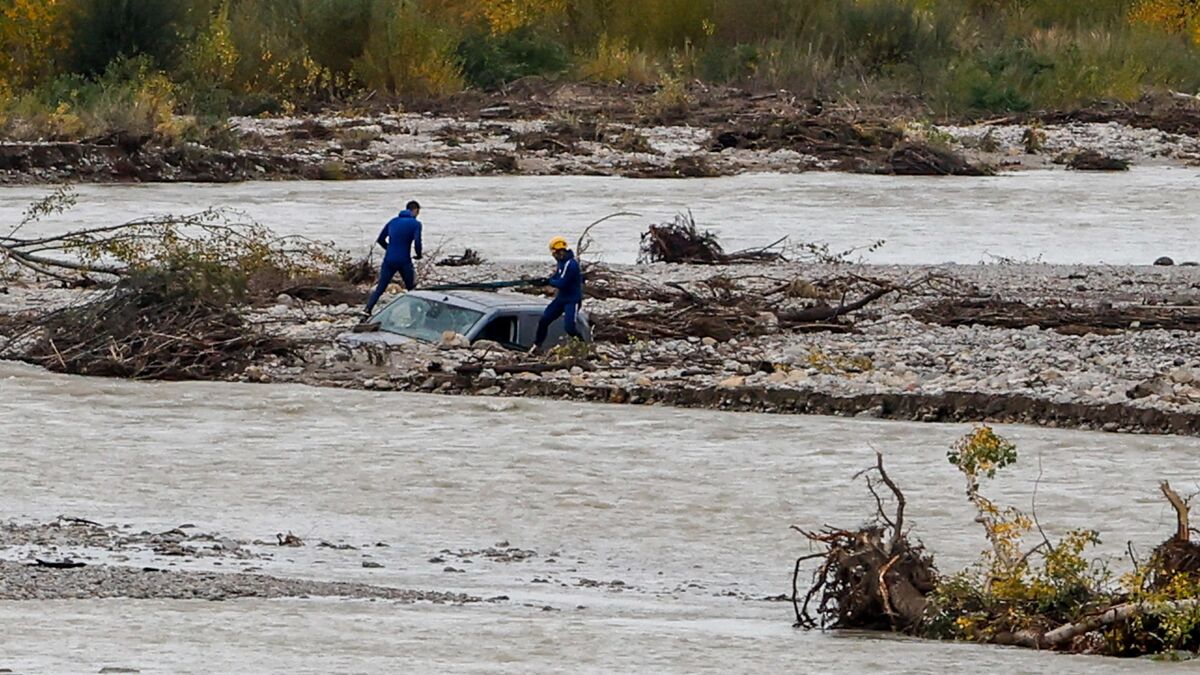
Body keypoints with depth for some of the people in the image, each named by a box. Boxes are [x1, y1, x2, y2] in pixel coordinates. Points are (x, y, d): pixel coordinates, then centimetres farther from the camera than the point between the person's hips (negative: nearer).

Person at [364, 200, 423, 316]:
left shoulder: (393, 221, 12)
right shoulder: (415, 223, -3)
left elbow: (380, 240, 14)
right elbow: (417, 242, -15)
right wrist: (418, 255, 5)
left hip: (389, 260, 4)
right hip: (404, 261, -4)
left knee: (380, 288, 4)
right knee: (410, 288, 14)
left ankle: (368, 309, -12)